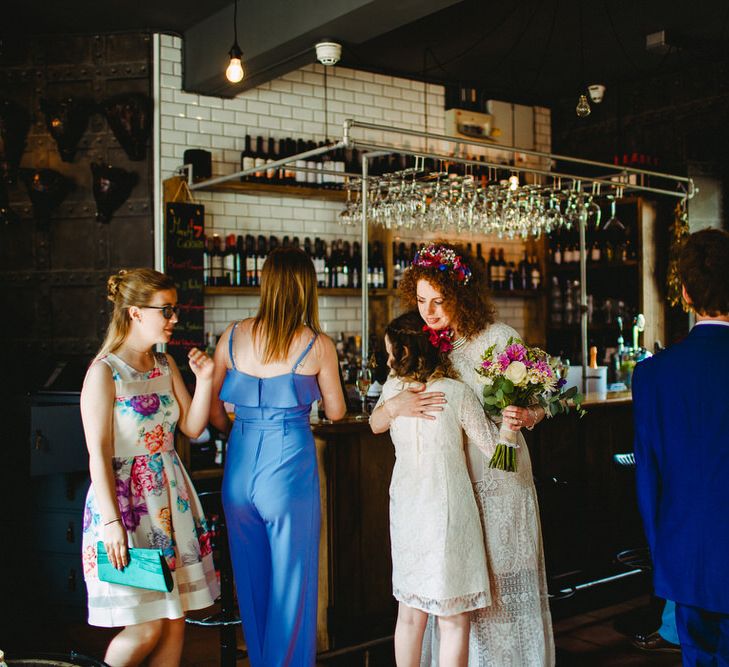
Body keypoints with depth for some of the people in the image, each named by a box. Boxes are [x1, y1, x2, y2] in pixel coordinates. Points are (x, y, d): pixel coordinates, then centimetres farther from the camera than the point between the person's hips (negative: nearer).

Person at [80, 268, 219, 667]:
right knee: (147, 627, -3)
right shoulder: (105, 372, -11)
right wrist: (112, 522, -19)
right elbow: (98, 455, -15)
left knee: (175, 620, 8)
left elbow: (192, 427, 9)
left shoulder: (165, 365, 10)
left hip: (170, 495, 7)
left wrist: (203, 380, -5)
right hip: (125, 497, -7)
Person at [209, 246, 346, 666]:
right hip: (289, 467, -4)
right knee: (291, 583, 10)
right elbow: (336, 412, 6)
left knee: (251, 578, 18)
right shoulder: (318, 345, -7)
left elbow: (212, 408, 7)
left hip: (241, 466, 4)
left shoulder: (233, 336, 1)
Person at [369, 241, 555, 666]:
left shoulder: (499, 338, -8)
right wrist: (395, 406, -23)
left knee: (504, 587, 9)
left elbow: (537, 406, 0)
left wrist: (524, 417, -23)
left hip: (500, 483, -2)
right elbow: (376, 423, -1)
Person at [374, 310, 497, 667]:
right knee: (454, 621, 7)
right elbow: (493, 446, -7)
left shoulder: (391, 390, -4)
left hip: (406, 509, 4)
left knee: (409, 613, 18)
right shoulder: (457, 393, -13)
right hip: (447, 510, -4)